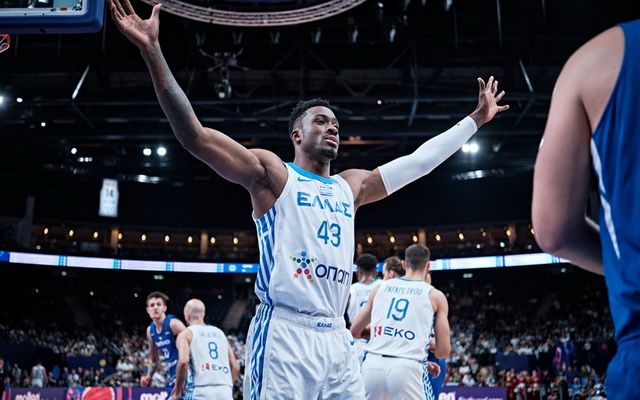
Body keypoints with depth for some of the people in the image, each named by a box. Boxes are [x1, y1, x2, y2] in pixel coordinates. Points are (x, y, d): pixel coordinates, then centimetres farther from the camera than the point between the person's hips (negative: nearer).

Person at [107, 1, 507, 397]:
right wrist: (152, 52, -12)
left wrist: (476, 118, 29)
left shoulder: (351, 185, 22)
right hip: (284, 333, -6)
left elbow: (418, 161, 27)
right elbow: (193, 135, -5)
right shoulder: (271, 172, 4)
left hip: (336, 338, 7)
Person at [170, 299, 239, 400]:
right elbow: (235, 368, 18)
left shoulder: (185, 334, 8)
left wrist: (177, 391, -1)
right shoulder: (220, 333, 23)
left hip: (201, 392, -4)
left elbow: (183, 361, -11)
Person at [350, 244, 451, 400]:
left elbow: (353, 331, 24)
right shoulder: (435, 296, 10)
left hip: (373, 364, 3)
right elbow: (444, 351, 7)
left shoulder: (381, 287, 17)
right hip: (406, 368, -3)